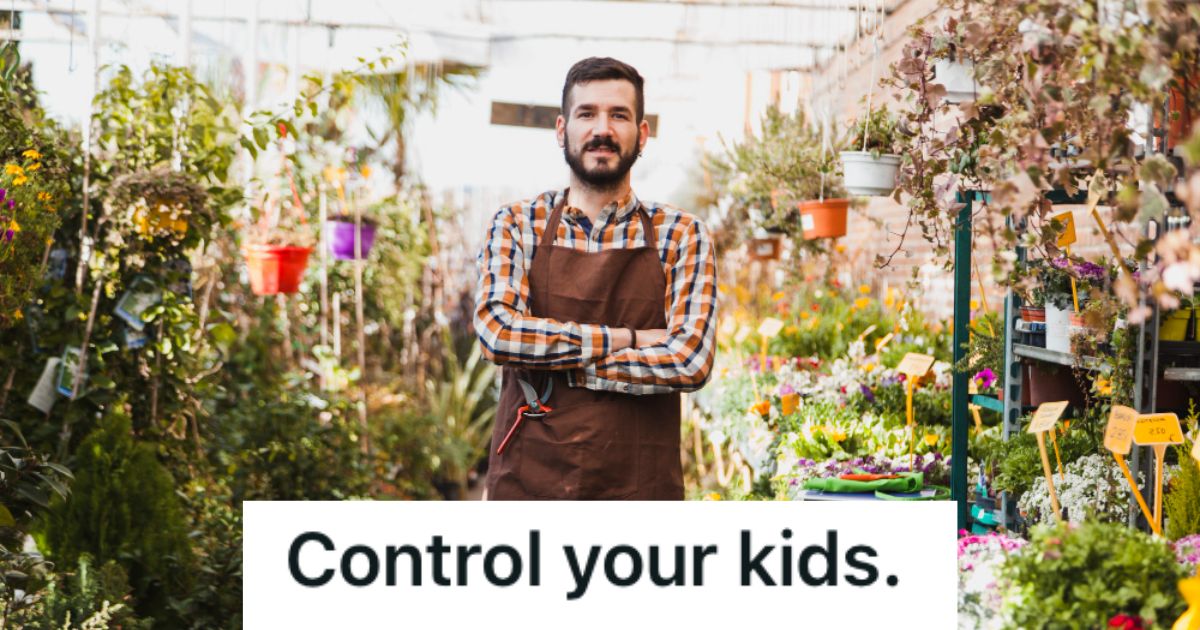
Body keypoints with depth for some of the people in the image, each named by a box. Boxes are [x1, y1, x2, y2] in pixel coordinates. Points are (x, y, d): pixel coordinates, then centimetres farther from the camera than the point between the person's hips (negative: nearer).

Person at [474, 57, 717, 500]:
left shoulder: (681, 236, 1)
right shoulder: (516, 226, 3)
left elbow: (690, 361, -11)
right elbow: (497, 331, -13)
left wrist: (550, 359, -12)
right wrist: (626, 339, -12)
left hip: (639, 486, 0)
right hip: (527, 481, 0)